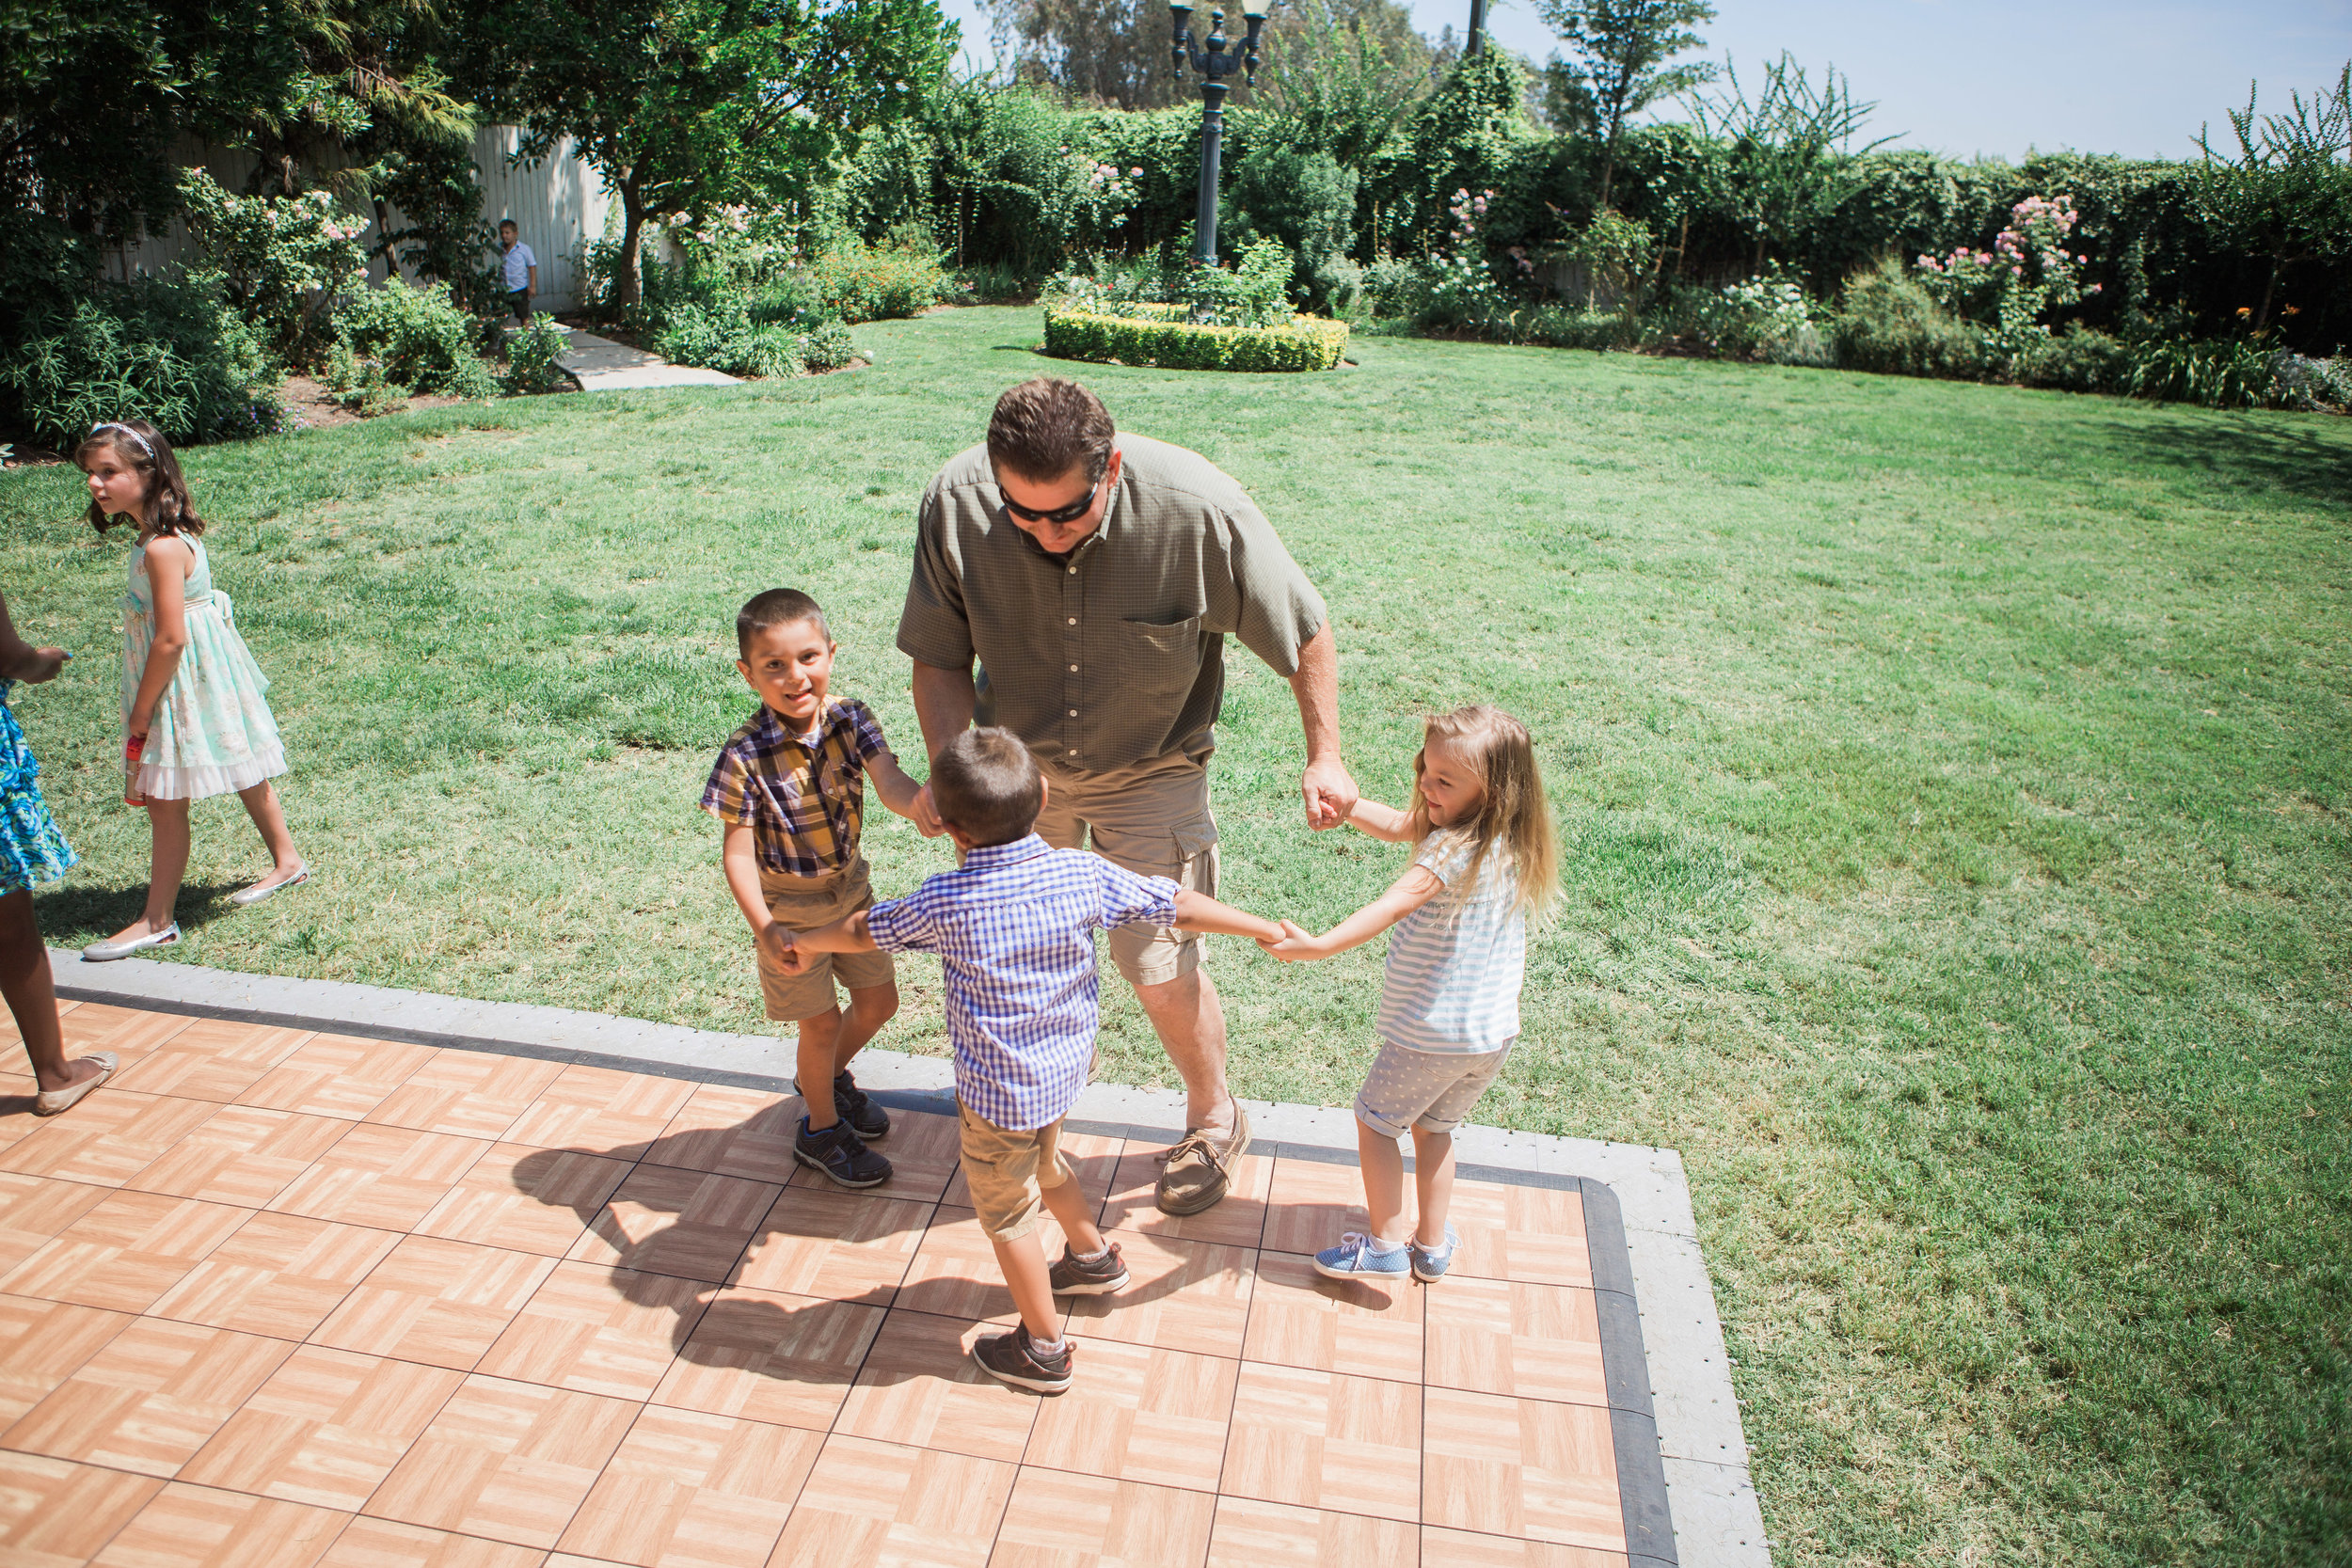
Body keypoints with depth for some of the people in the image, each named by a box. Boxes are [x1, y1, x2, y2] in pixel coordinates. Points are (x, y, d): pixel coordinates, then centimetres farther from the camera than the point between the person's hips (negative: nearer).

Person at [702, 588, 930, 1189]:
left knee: (879, 1002, 17)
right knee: (821, 1022, 7)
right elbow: (737, 851, -21)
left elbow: (891, 783, -28)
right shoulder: (746, 755, -25)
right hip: (790, 908, -5)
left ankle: (827, 1076, 48)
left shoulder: (851, 718, -14)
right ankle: (821, 1130, 34)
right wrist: (764, 928, -31)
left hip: (852, 889, 5)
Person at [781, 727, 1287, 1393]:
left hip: (998, 1092, -5)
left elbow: (863, 932, -5)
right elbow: (1180, 906, -8)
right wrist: (1266, 929, 6)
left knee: (1005, 1212, 16)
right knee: (1042, 1164, 33)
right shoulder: (1082, 874, -15)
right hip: (1066, 1065, 5)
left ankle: (1043, 1349, 29)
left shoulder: (945, 902, -23)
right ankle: (1094, 1258, 53)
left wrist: (802, 942, 16)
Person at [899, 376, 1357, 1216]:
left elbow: (1306, 631, -16)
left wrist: (1325, 758, -12)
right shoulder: (954, 503, -26)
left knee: (1157, 967, -2)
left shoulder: (1196, 507, -32)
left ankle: (1213, 1119, 29)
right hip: (1017, 758, 3)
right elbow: (940, 658, -12)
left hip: (1149, 768, -3)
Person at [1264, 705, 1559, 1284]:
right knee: (1433, 1128, 26)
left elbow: (1397, 903, -41)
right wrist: (1347, 806, -7)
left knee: (1375, 1121, 14)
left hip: (1432, 1034, -8)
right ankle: (1433, 1245, 34)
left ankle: (1386, 1243, 18)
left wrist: (1320, 945, -48)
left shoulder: (1456, 847, -26)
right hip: (1495, 1034, 8)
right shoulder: (1511, 842, 1)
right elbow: (1400, 826, 7)